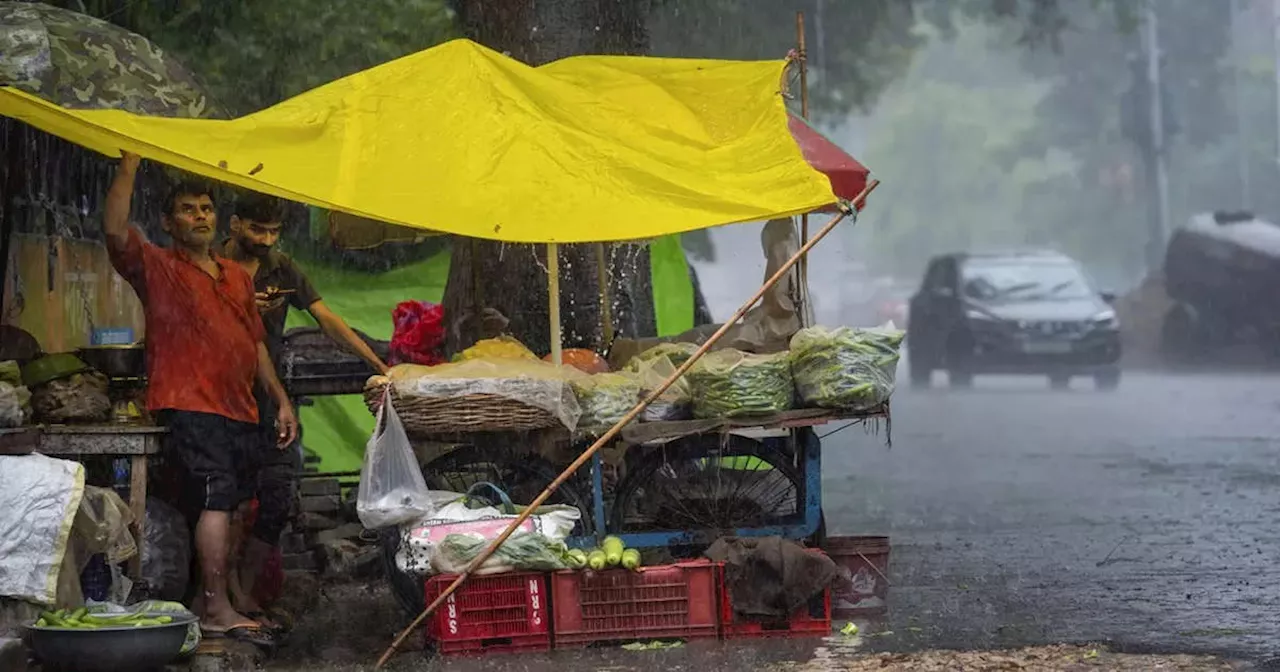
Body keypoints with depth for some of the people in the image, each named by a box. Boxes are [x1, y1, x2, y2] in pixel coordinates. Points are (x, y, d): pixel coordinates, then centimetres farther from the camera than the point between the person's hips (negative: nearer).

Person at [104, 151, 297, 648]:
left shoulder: (238, 277, 21)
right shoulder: (157, 268, 1)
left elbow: (255, 344, 25)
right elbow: (115, 230, -17)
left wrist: (281, 400, 19)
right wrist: (130, 165, -16)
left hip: (239, 410, 7)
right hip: (189, 404, -7)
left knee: (226, 506, 7)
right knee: (217, 498, -18)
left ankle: (213, 602, 14)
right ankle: (217, 611, -21)